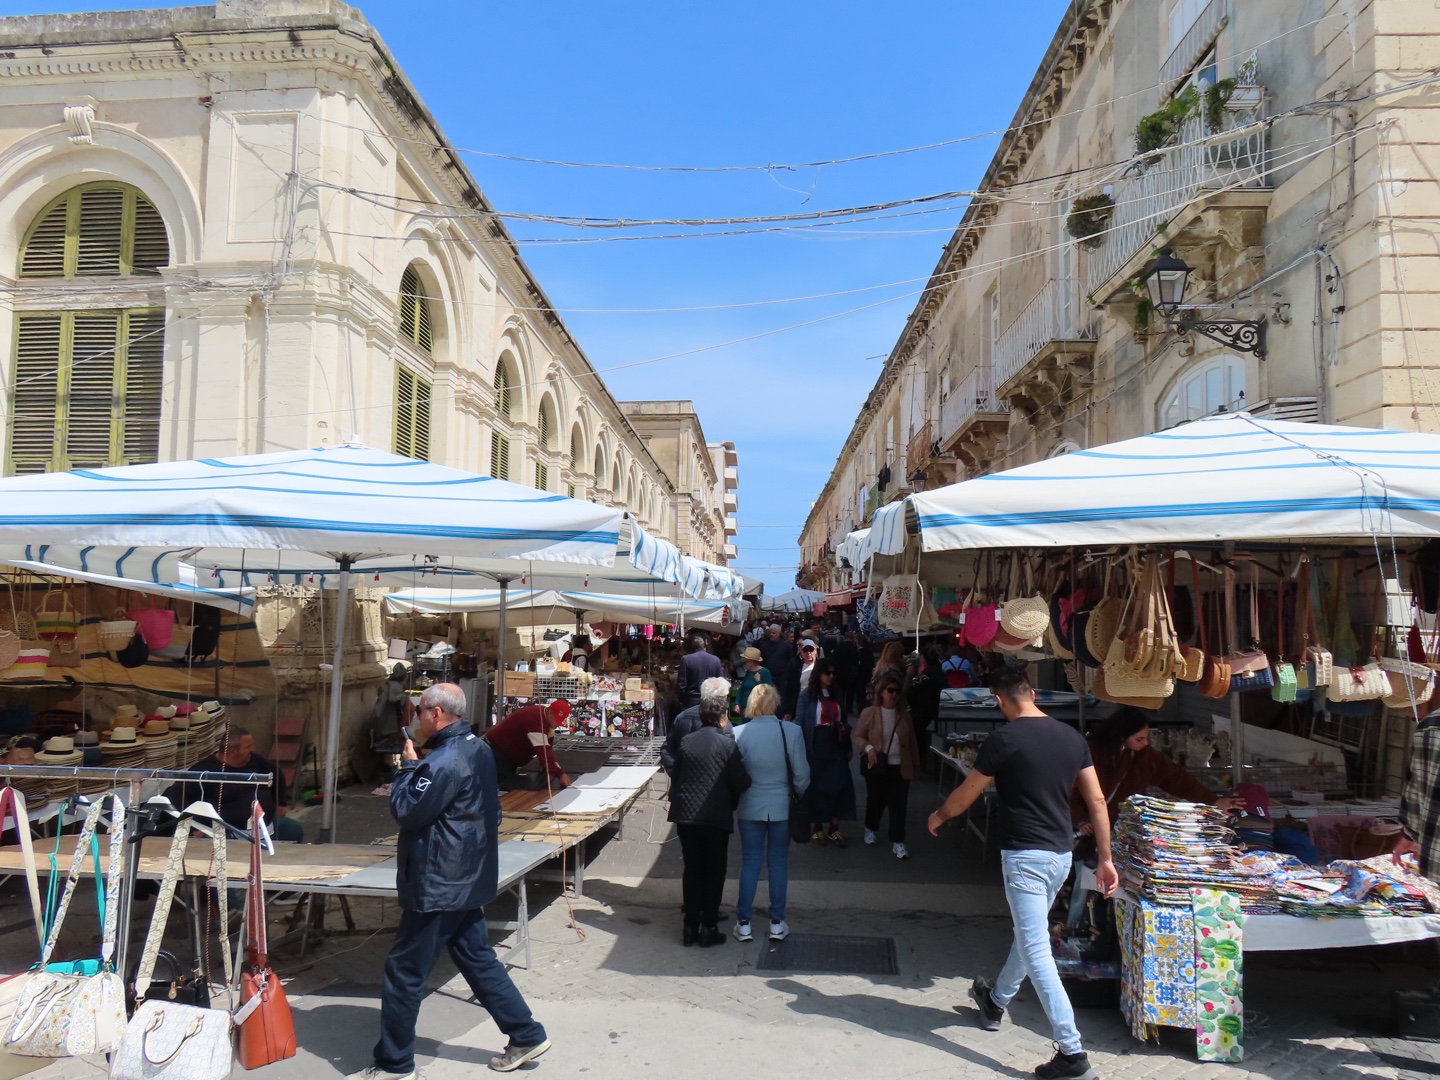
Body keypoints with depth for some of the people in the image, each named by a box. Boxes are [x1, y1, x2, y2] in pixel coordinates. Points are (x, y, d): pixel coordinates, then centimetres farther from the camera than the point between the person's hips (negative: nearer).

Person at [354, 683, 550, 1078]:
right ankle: (526, 1035, 23)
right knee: (478, 959, 18)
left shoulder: (445, 761, -23)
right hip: (468, 880, 10)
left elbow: (405, 811, -19)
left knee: (403, 972, 4)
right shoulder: (479, 749, 7)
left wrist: (408, 766, -6)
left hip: (437, 885, -10)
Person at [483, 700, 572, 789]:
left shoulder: (547, 717, -3)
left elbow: (546, 748, 4)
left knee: (511, 784, 18)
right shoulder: (535, 719, -35)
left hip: (510, 752, 11)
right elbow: (543, 751, -44)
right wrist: (560, 774, -48)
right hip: (496, 748, -11)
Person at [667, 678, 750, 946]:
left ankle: (690, 927, 18)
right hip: (716, 817, -4)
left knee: (692, 869, 13)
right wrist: (730, 805, 9)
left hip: (685, 816, 4)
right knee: (714, 871, 8)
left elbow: (675, 777, 9)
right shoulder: (727, 744, -10)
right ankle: (708, 928, 10)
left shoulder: (686, 742, 3)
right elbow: (740, 782, -9)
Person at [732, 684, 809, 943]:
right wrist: (800, 796, 10)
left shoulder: (739, 733, -12)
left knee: (750, 863, 11)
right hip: (781, 806, 0)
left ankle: (744, 924, 16)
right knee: (778, 863, 12)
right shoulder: (791, 731, -13)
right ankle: (777, 924, 19)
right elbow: (801, 773, -8)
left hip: (750, 807, 0)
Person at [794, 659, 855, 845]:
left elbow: (842, 720, 12)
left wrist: (848, 746, 11)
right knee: (816, 786, 7)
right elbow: (800, 721, -7)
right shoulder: (807, 694, -5)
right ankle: (816, 826, 21)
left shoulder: (836, 695, 10)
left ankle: (834, 828, 7)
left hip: (836, 746, 4)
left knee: (840, 785, -2)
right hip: (815, 746, -4)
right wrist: (801, 749, -12)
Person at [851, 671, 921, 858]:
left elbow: (911, 743, 8)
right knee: (876, 801, 15)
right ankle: (870, 829, 40)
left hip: (900, 767, 1)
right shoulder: (869, 713, -8)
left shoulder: (905, 715, 1)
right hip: (877, 766, -1)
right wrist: (868, 747, -20)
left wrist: (916, 766, 8)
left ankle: (897, 842, 7)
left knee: (898, 805, -1)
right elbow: (857, 737, -1)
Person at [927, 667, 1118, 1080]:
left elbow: (966, 794, -4)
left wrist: (938, 816, 16)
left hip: (1024, 856, -8)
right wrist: (1105, 859, 12)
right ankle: (996, 1002, 45)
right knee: (1029, 934, 24)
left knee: (1037, 951, -3)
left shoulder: (1005, 739, -14)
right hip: (1061, 855, 8)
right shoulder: (1072, 736, 4)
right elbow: (1097, 802, 5)